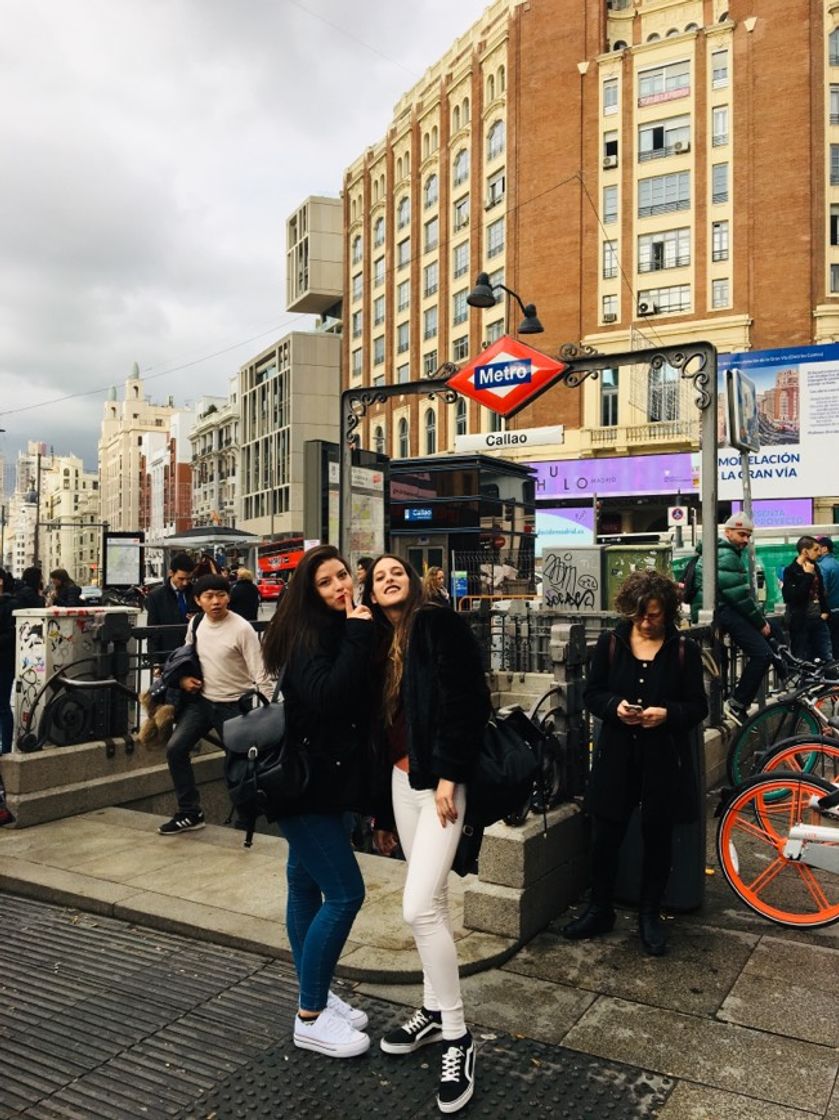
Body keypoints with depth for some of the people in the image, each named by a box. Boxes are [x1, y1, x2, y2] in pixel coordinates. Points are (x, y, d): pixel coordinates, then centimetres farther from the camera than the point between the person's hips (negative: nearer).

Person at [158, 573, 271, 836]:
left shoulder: (242, 629, -19)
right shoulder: (195, 623, -1)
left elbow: (260, 674, -19)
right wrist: (183, 678, -2)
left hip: (234, 704, -5)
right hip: (201, 699, 5)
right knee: (175, 748, -4)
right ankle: (190, 813, 9)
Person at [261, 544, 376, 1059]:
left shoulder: (346, 630, 7)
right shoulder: (307, 635, -17)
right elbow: (326, 697, -32)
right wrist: (359, 635, -28)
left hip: (330, 781, 9)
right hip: (304, 783, -9)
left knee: (307, 885, 18)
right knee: (344, 893, -7)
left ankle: (317, 995, 31)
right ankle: (310, 1018, 7)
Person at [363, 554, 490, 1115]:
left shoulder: (441, 625, -9)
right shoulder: (381, 642, 13)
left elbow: (468, 702, -16)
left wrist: (448, 775, -21)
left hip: (442, 778, -7)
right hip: (402, 778, 7)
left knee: (419, 906, -12)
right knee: (431, 900, 16)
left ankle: (458, 1037, 3)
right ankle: (434, 1011, 29)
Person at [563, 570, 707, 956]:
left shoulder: (684, 650, -3)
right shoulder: (610, 643, 0)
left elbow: (698, 706, -1)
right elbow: (591, 694, 4)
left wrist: (667, 713, -20)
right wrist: (615, 706, -17)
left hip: (664, 759, -1)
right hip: (616, 755, 1)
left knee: (657, 838, 11)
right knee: (604, 836, 8)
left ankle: (650, 915, 30)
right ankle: (600, 910, 27)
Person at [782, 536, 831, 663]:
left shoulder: (815, 567, 10)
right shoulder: (790, 571, -10)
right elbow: (795, 597, -20)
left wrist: (825, 611, 7)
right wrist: (807, 575, -17)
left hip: (819, 620, 6)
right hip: (801, 622, -6)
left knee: (827, 659, 5)